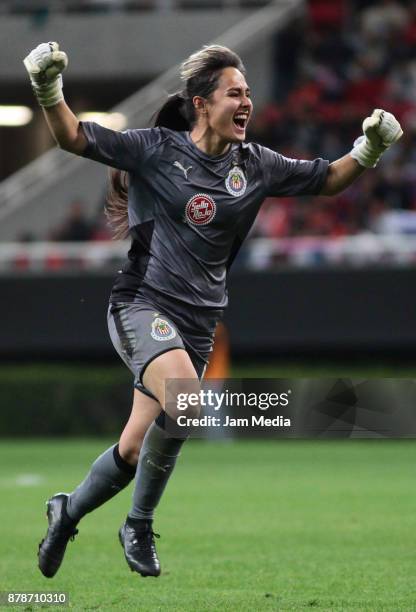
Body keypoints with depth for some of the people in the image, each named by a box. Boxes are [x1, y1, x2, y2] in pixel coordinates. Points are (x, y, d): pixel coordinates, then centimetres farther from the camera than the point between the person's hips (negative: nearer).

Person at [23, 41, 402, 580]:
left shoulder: (255, 166, 6)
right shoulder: (156, 149, -6)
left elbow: (326, 179, 17)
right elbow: (75, 138, -3)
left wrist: (368, 150, 1)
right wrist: (49, 91, -20)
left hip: (197, 323, 5)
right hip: (143, 305, -5)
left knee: (134, 452, 6)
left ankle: (68, 512, 34)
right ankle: (139, 526, -14)